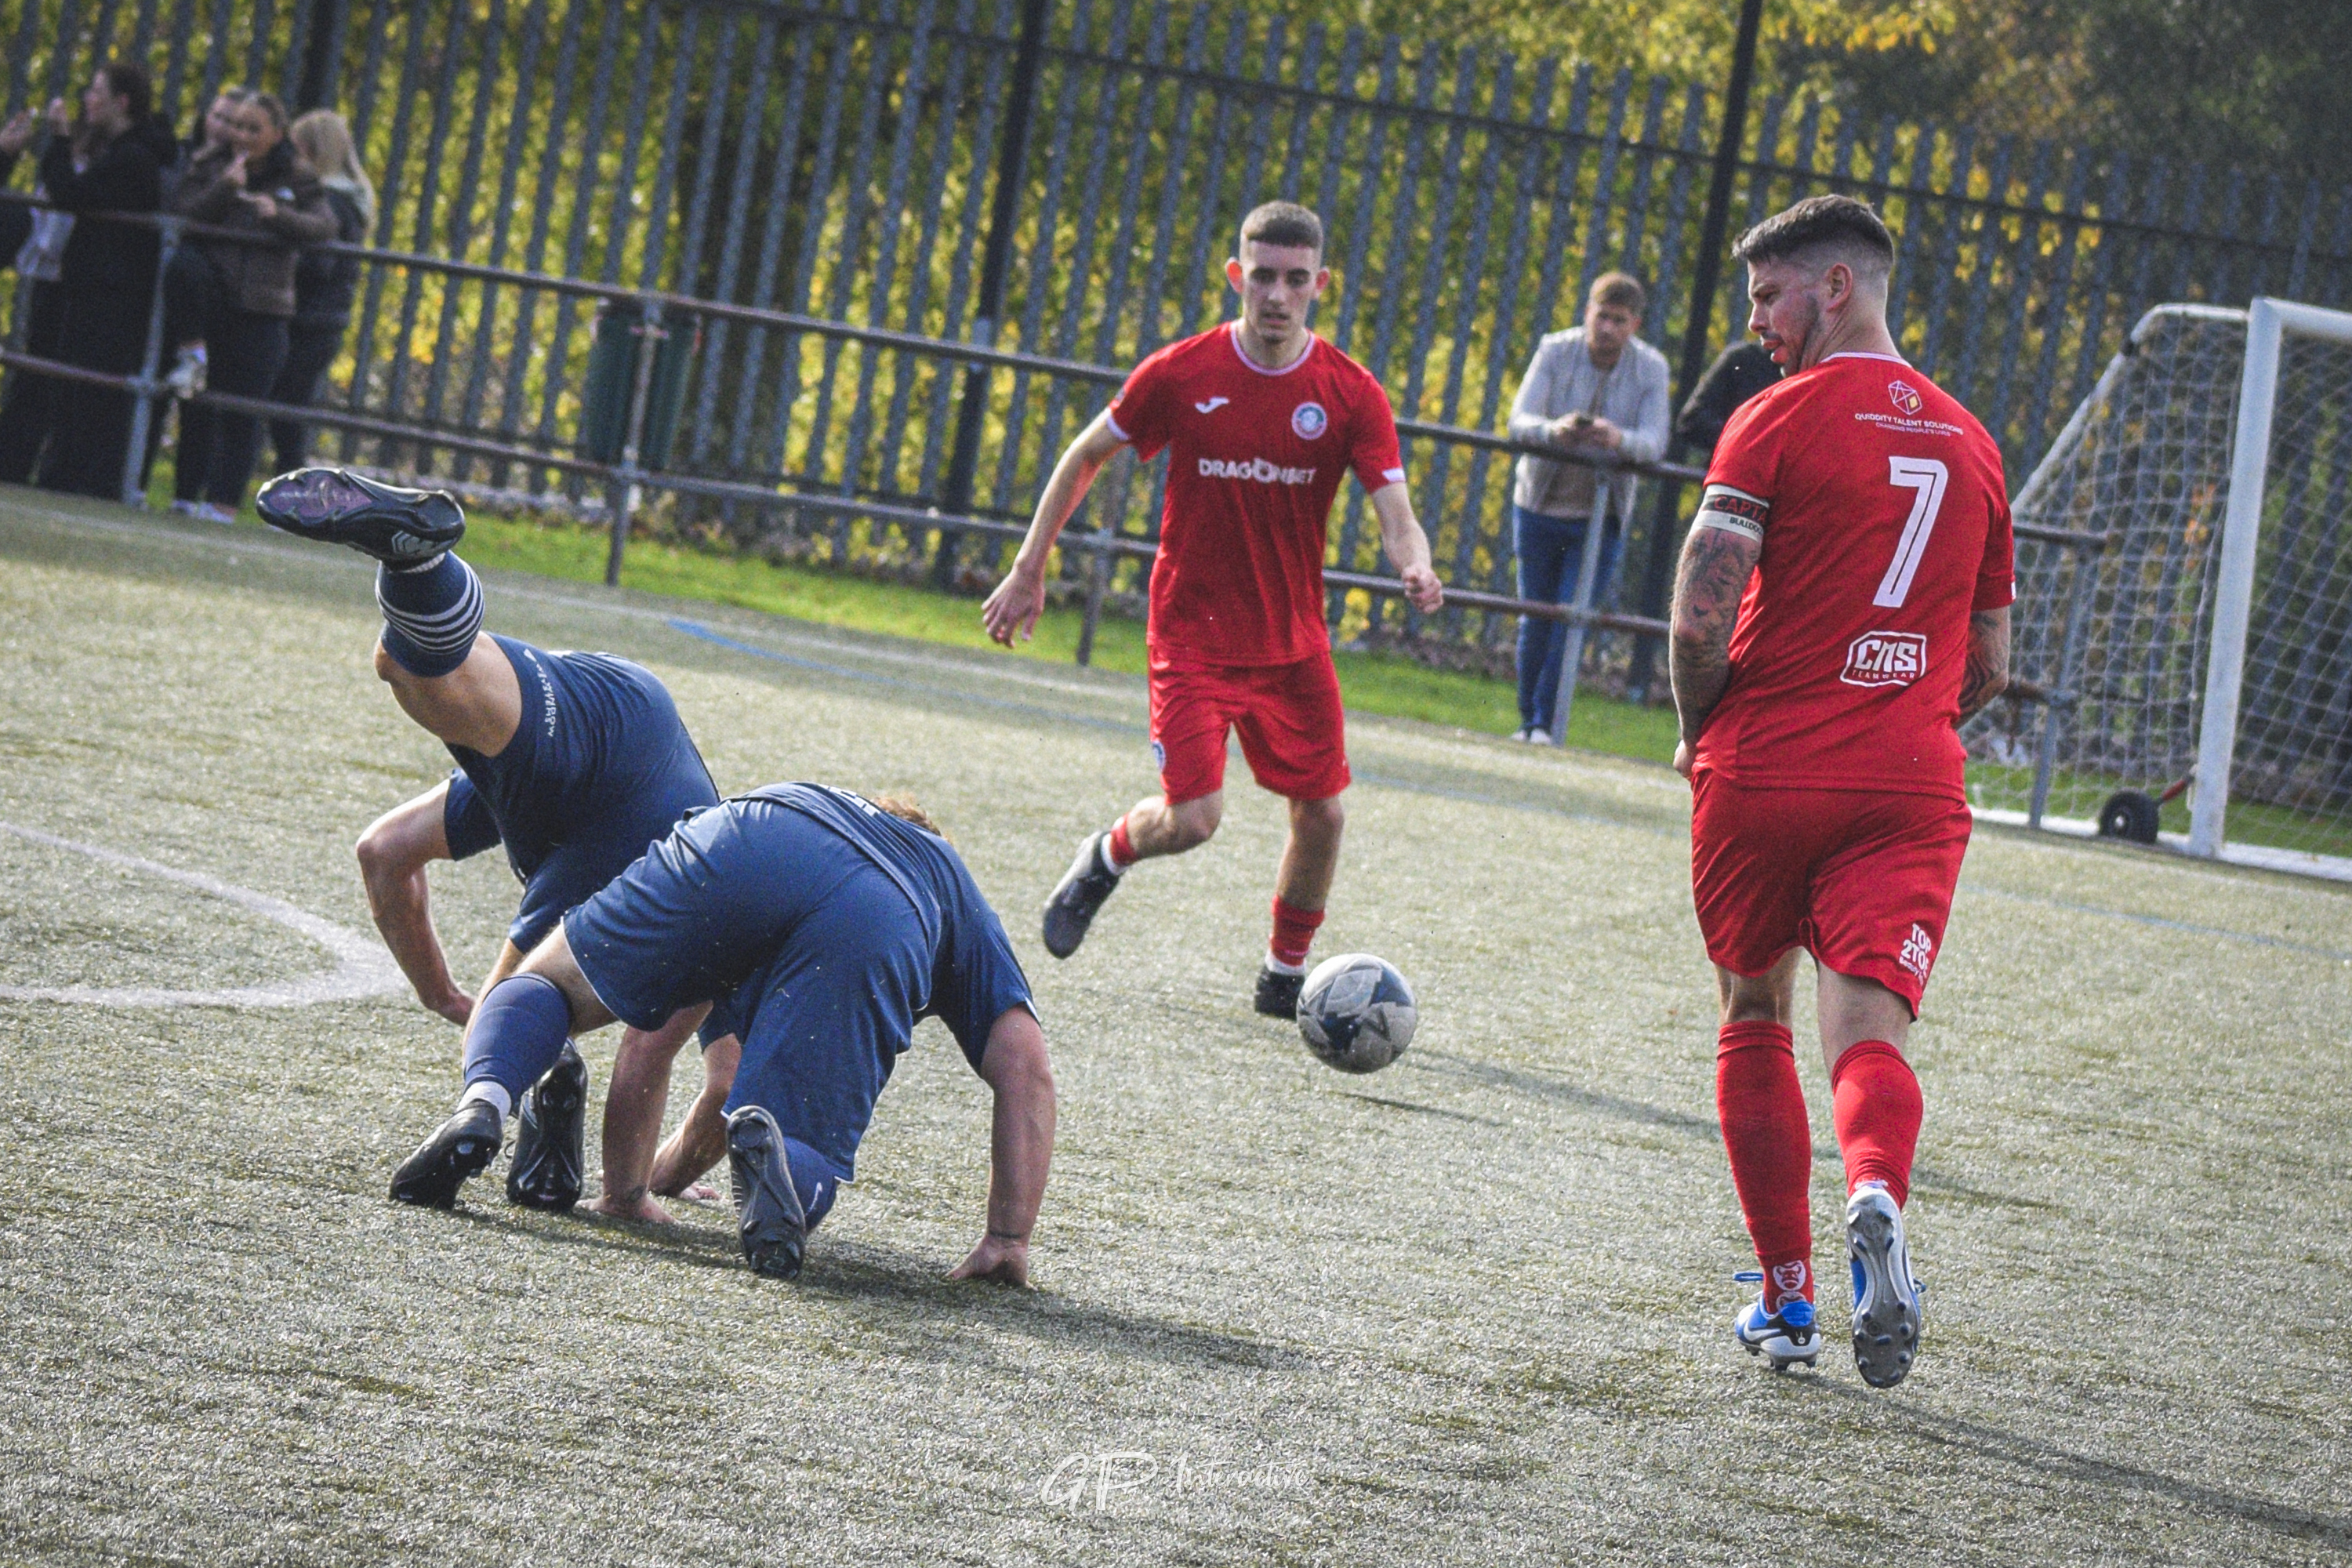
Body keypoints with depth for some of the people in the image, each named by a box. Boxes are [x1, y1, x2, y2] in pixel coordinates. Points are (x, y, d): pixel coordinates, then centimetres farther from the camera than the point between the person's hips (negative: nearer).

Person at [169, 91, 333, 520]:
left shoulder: (295, 178, 5)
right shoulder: (208, 167, 6)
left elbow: (325, 226, -5)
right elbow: (181, 219, -4)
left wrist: (280, 215, -20)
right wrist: (223, 190, -17)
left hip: (259, 311, -1)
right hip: (205, 303, 1)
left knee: (242, 411, -3)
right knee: (197, 407, 4)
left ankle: (224, 501, -2)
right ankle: (188, 494, 10)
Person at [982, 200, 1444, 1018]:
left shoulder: (1352, 395, -7)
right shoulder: (1180, 375, -10)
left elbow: (1396, 517, -12)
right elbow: (1085, 457, 4)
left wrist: (1416, 570, -36)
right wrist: (1028, 570, 4)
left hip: (1294, 641, 3)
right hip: (1193, 633, -3)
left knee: (1321, 814, 4)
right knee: (1192, 817, -15)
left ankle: (1286, 976, 26)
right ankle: (1108, 856, 20)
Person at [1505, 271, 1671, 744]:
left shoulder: (1651, 369, -7)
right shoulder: (1555, 351, -8)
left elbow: (1655, 442, -18)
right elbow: (1519, 420, -19)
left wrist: (1620, 440, -42)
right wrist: (1552, 431, -43)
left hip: (1600, 514, -1)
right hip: (1540, 505, 1)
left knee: (1573, 620, -8)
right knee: (1536, 618, 4)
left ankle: (1546, 724, -2)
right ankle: (1527, 720, 17)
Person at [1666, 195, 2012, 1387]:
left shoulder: (1779, 418, -4)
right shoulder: (1968, 441, 15)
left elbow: (1700, 615, -13)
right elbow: (1989, 669, 19)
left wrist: (1700, 732, 3)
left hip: (1764, 779, -3)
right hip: (1911, 791, 3)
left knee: (1754, 1021, 14)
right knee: (1868, 1031, -7)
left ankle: (1787, 1299, 15)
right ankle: (1877, 1198, -39)